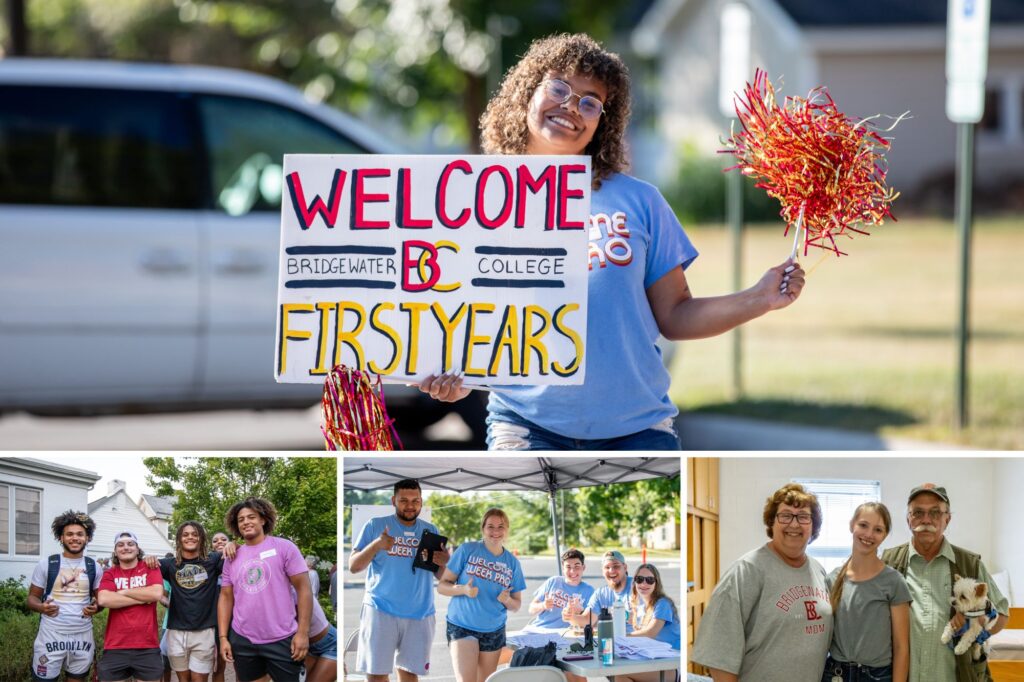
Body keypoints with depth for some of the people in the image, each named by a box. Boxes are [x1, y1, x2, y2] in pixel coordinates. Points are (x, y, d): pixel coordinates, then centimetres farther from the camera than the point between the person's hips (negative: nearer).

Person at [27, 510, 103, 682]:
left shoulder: (94, 567, 6)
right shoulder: (46, 564, -1)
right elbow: (32, 597, 4)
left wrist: (95, 607, -8)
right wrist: (41, 607, -19)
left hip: (82, 636, 3)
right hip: (51, 635, -3)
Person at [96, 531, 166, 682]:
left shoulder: (150, 568, 7)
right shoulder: (109, 574, 8)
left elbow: (156, 593, -11)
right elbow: (104, 600, -11)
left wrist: (124, 592, -5)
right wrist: (142, 598, -9)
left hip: (147, 646, 0)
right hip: (115, 647, 0)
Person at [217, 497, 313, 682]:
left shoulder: (284, 548, -2)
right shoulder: (232, 558, 9)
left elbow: (303, 589, -5)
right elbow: (226, 597, 12)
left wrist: (303, 632, -12)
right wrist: (223, 637, 3)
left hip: (281, 640, -4)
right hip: (242, 640, 4)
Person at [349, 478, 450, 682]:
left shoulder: (430, 531, 10)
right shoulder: (375, 526, 0)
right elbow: (353, 566, -3)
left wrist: (443, 563, -15)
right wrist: (376, 545, -20)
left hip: (420, 614, 3)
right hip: (381, 611, -3)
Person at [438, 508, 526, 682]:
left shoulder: (512, 562, 7)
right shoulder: (467, 550, -4)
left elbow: (516, 605, 11)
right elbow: (442, 586, -4)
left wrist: (507, 600, -12)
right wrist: (463, 589, -23)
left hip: (494, 631, 4)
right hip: (462, 626, -4)